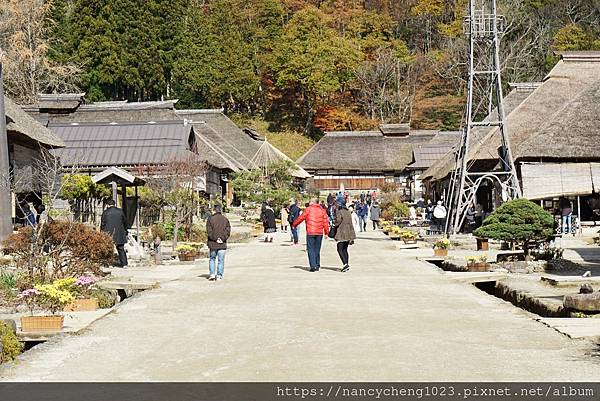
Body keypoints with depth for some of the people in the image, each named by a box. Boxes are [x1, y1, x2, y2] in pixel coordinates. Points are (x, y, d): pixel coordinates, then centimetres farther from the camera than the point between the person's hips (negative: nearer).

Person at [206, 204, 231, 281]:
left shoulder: (210, 219, -2)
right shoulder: (225, 219, 6)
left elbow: (209, 231, -9)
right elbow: (228, 231, -1)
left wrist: (215, 239, -6)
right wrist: (223, 239, -5)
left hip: (213, 243, -1)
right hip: (222, 244, 1)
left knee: (212, 259, 14)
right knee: (221, 260, 6)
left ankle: (212, 274, 4)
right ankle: (219, 275, 3)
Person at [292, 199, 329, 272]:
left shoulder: (308, 209, -2)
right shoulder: (322, 210, 9)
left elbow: (301, 218, 3)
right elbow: (325, 222, 6)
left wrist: (294, 224, 18)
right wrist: (326, 232, 10)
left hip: (310, 232, -4)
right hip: (319, 233, 4)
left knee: (311, 249, -2)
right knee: (317, 249, 13)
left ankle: (313, 265, -13)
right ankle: (317, 266, 17)